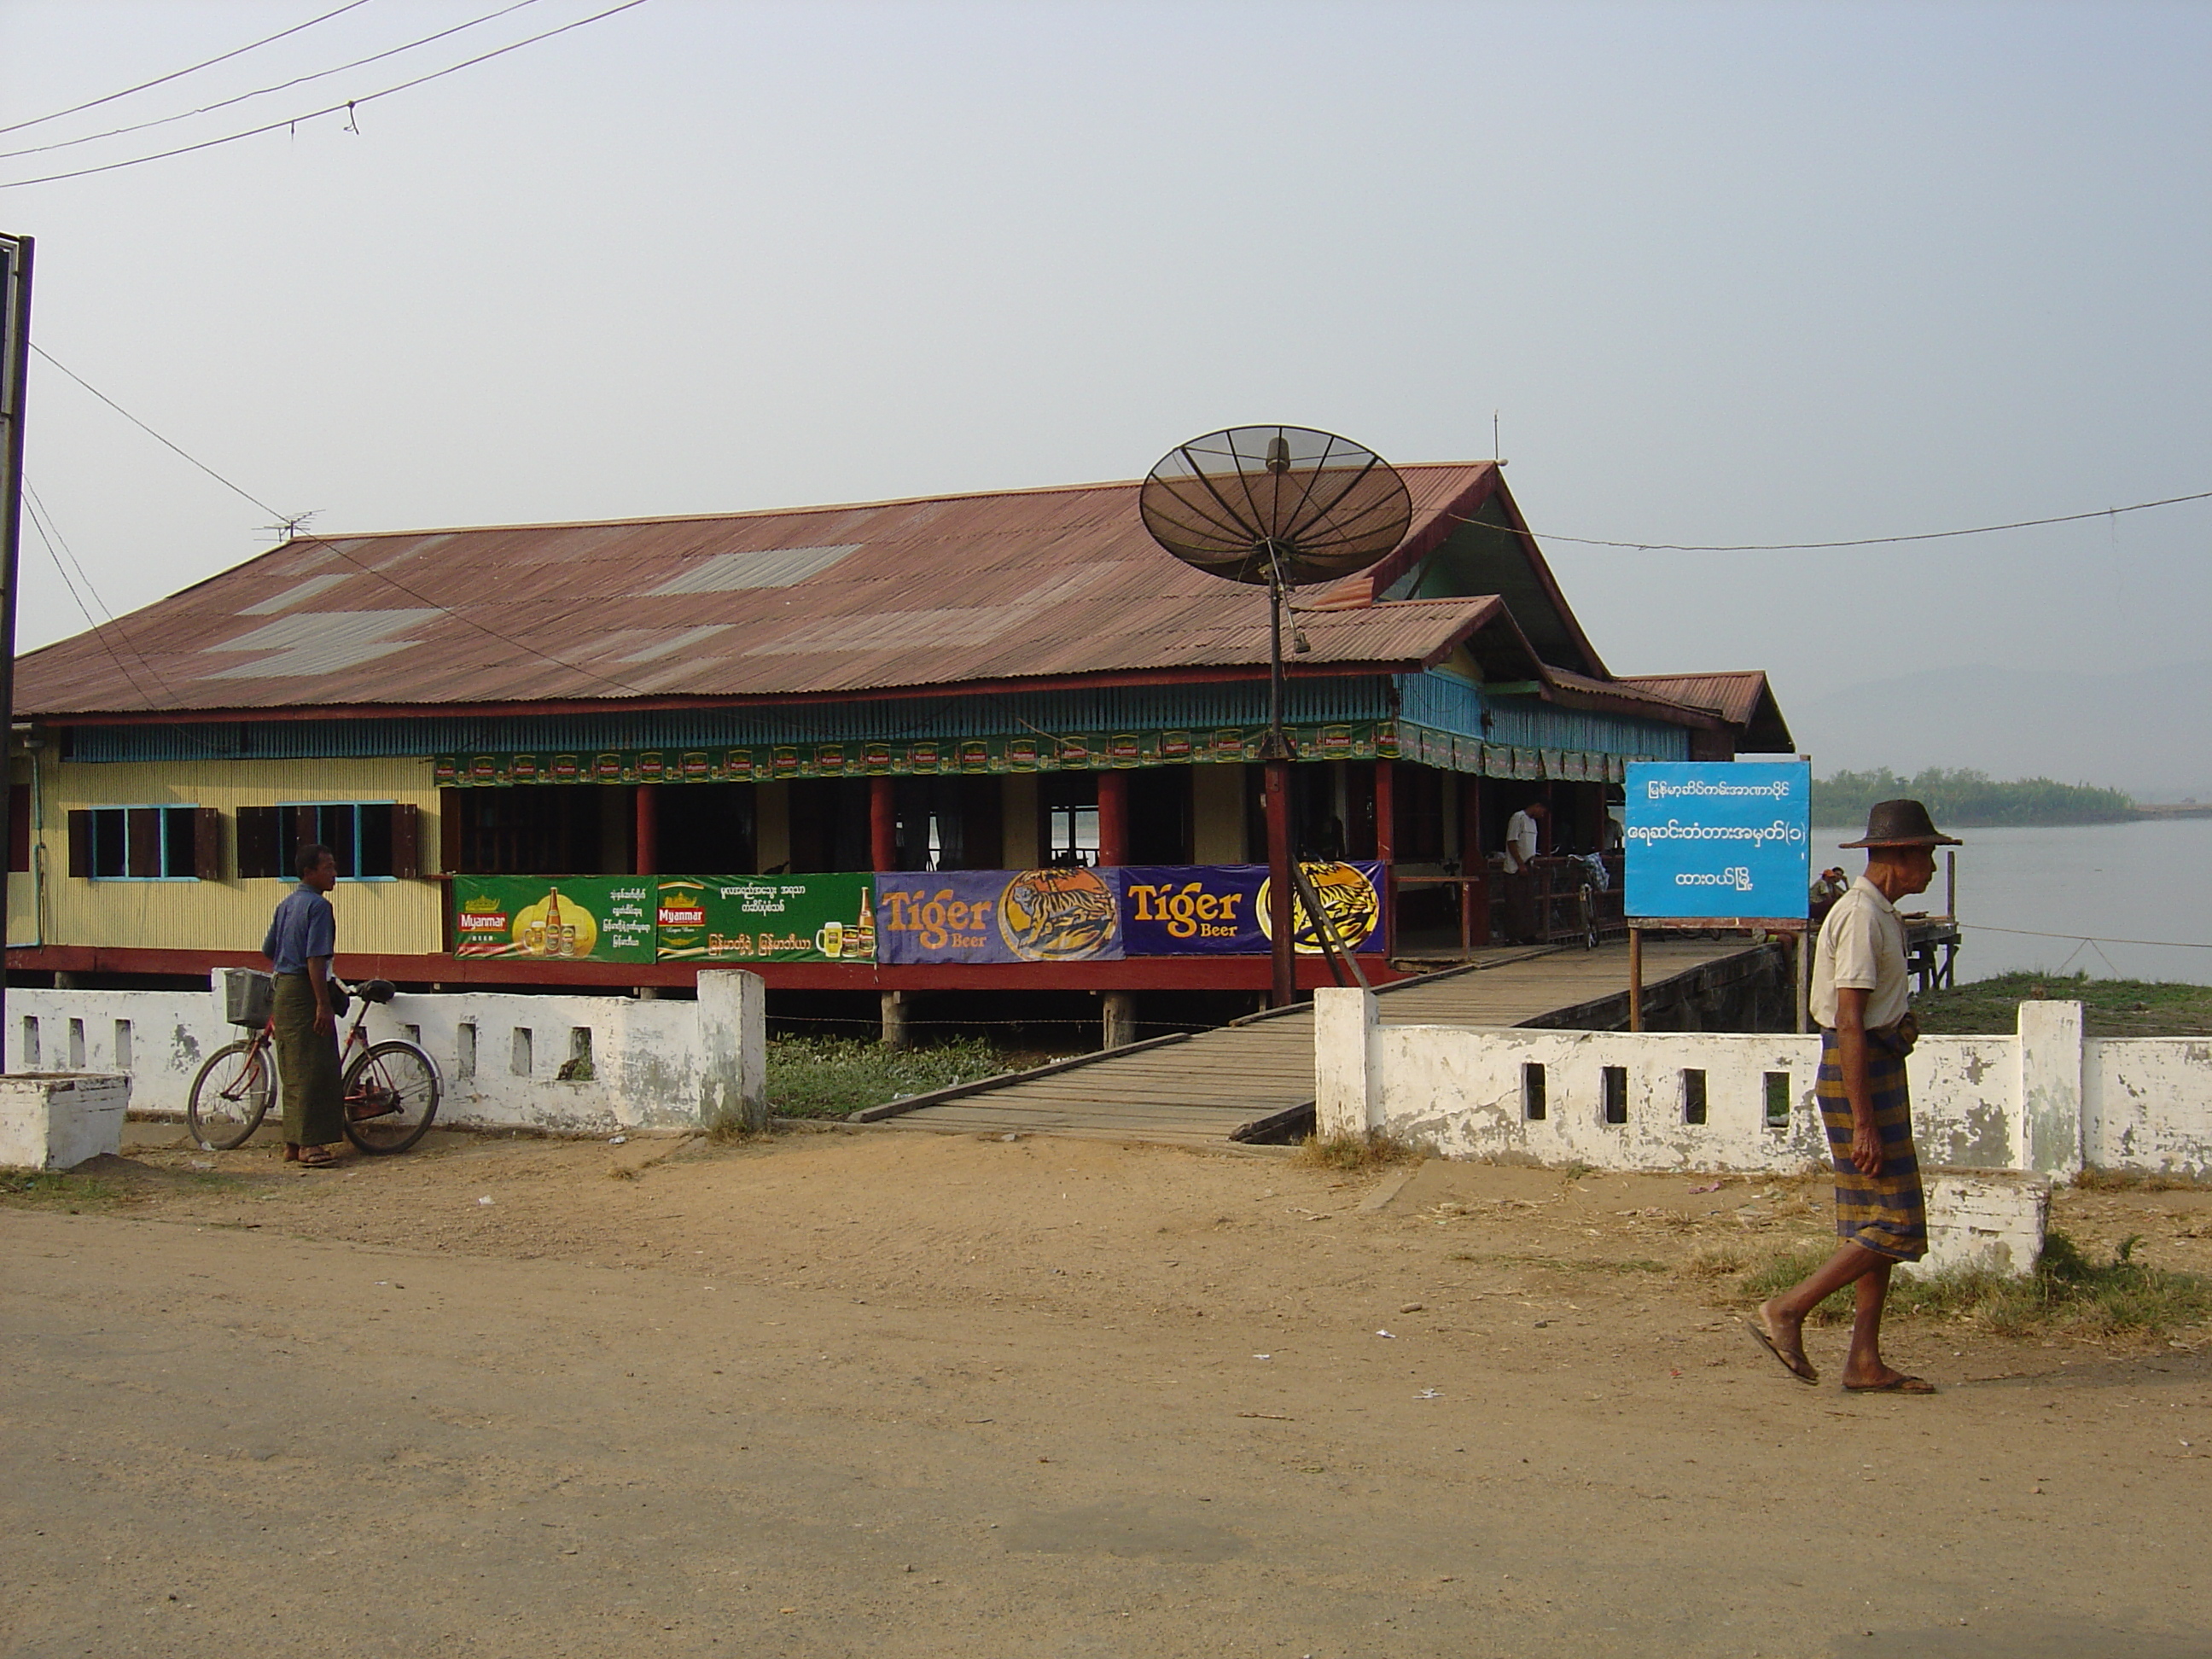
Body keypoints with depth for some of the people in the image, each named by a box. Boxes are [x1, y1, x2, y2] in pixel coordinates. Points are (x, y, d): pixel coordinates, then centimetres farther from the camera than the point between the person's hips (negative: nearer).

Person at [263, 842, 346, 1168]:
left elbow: (268, 951, 21)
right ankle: (310, 1144, -8)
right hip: (305, 991, -9)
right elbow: (315, 958, -20)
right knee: (313, 1070, -7)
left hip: (283, 988, 9)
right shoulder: (318, 905, -13)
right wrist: (323, 1003, -21)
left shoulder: (286, 904, 15)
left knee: (294, 1071, 13)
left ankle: (293, 1143, 16)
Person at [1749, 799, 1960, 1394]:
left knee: (1877, 1223, 10)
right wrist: (1863, 1122, -23)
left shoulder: (1880, 914, 16)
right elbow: (1849, 1023, -22)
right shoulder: (1861, 917, -16)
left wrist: (1874, 1112, 22)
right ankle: (1785, 1311, -3)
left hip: (1878, 1069, 10)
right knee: (1894, 1224, -9)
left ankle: (1865, 1363, 13)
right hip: (1859, 1076, -10)